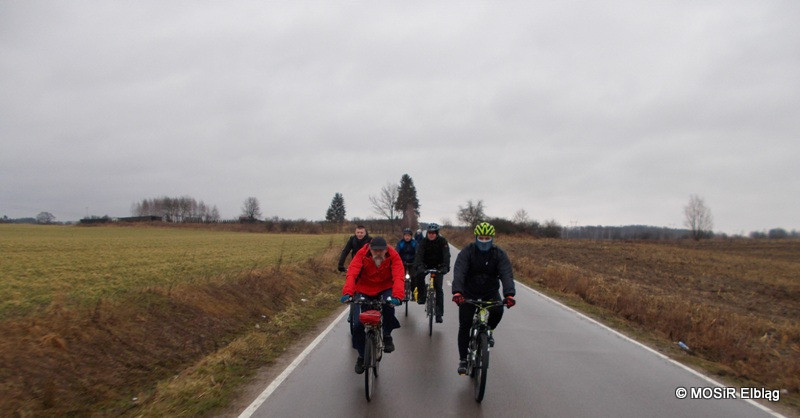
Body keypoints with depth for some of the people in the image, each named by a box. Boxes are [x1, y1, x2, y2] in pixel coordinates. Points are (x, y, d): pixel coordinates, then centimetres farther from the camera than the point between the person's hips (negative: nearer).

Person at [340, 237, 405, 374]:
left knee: (388, 306, -34)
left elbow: (399, 276, -32)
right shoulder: (362, 254, -23)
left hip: (385, 289, 0)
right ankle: (362, 356, 17)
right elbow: (351, 273, -33)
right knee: (357, 324, -9)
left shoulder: (393, 256, -21)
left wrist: (397, 296, -49)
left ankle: (387, 336, -4)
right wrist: (347, 293, -49)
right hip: (364, 290, 1)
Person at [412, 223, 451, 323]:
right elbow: (419, 254, -24)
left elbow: (446, 255, -24)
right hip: (426, 265, 1)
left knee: (438, 288, -11)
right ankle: (422, 295, -5)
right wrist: (418, 266, -42)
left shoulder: (442, 241, -15)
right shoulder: (424, 241, -12)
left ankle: (439, 313, -7)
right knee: (419, 276, -29)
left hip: (438, 266, -1)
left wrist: (445, 267, -42)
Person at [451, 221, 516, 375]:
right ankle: (463, 360, 8)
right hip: (469, 292, -1)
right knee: (464, 326, -6)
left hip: (490, 291, 1)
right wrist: (457, 292, -45)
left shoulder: (499, 254, -10)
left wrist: (509, 294, -41)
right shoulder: (467, 252, -14)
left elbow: (506, 274, -22)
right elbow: (459, 272, -27)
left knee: (497, 311, -28)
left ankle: (488, 331, 4)